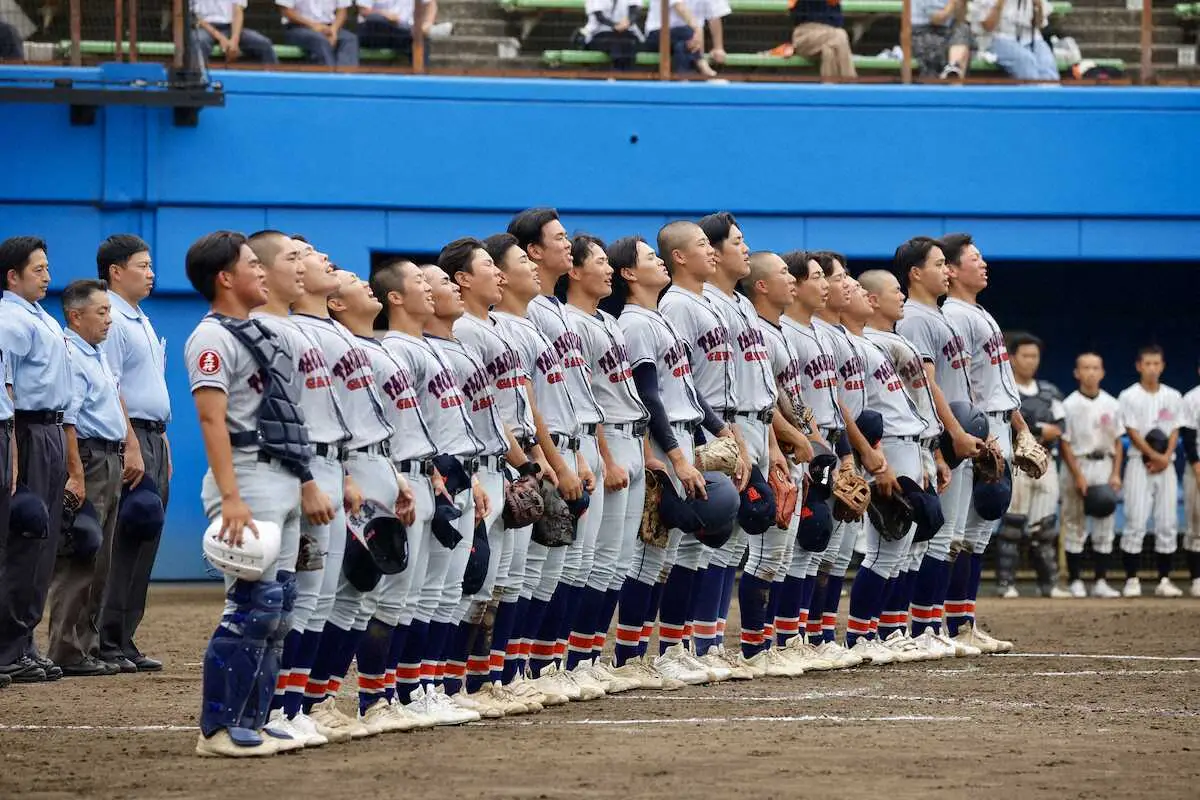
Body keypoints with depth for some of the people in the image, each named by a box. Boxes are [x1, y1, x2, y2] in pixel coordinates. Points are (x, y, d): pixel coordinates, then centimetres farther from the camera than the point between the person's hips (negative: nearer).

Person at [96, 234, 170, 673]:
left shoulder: (142, 322, 20)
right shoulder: (112, 321, -11)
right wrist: (132, 448, -22)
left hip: (153, 439, 10)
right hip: (127, 438, -10)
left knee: (143, 544, 9)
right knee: (124, 546, -10)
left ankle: (125, 641, 11)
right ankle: (109, 644, -10)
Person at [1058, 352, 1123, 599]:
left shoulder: (1111, 405, 8)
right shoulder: (1070, 405, -5)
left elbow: (1117, 442, 12)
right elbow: (1064, 443, -7)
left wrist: (1116, 474, 2)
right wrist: (1078, 476, -13)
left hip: (1105, 466, 4)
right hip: (1077, 466, -4)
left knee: (1106, 526, 3)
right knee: (1075, 526, -1)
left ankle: (1101, 582, 7)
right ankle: (1075, 581, 4)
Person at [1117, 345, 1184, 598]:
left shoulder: (1173, 397, 11)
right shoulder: (1129, 397, 0)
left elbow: (1175, 432, 7)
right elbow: (1133, 433, -6)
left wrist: (1165, 458, -9)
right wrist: (1155, 456, -14)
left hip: (1166, 465, 4)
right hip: (1139, 463, -4)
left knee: (1168, 524, 1)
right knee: (1135, 522, -9)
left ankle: (1164, 580, 5)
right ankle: (1131, 579, -7)